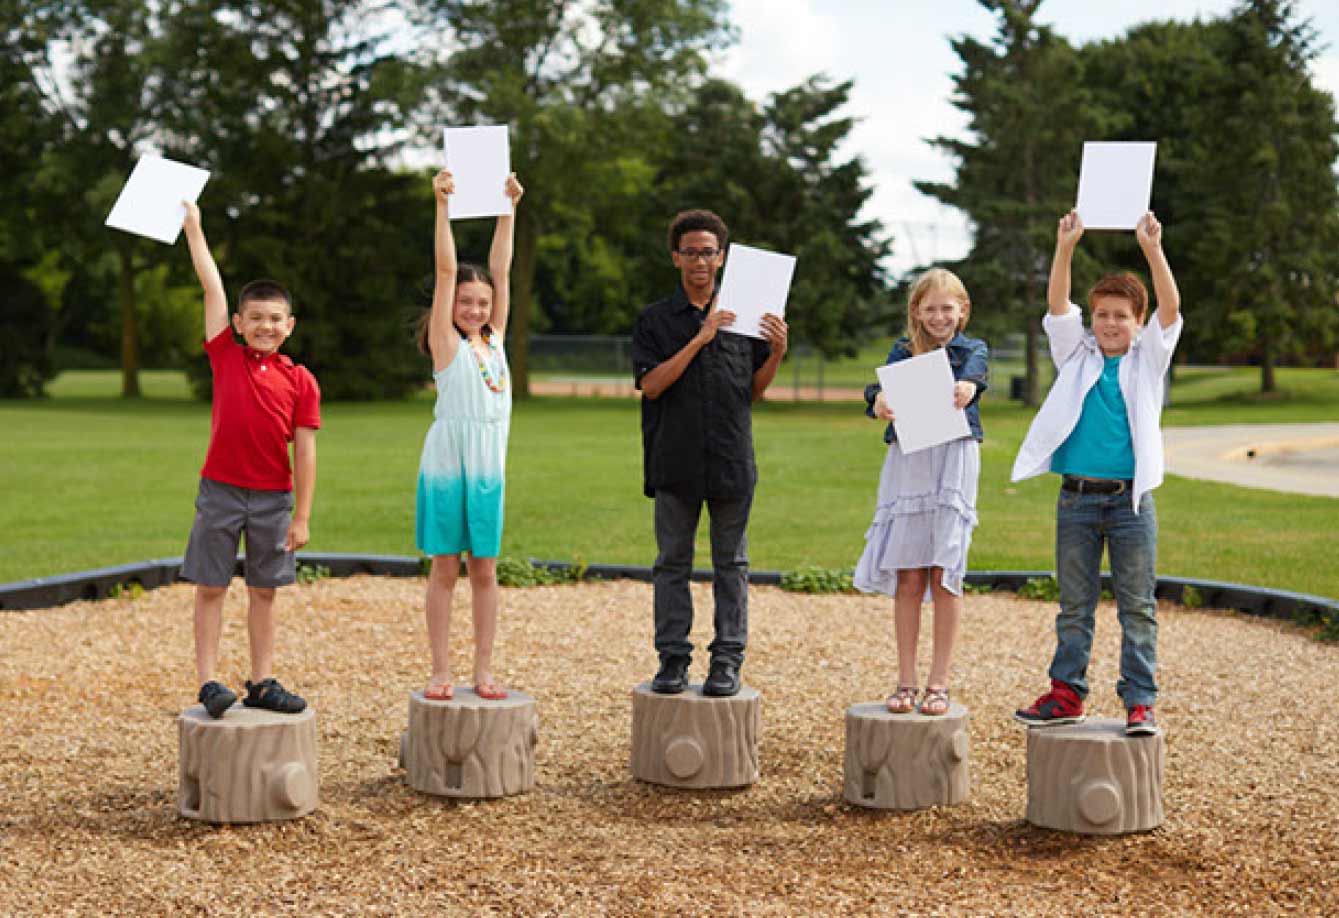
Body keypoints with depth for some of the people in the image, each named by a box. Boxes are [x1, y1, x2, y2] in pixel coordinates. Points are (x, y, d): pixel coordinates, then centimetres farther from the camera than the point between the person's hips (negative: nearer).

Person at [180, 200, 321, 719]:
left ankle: (262, 684, 15)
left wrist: (302, 516, -4)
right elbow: (212, 286, 2)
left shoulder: (301, 381, 0)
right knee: (210, 587, 1)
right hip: (220, 490, 0)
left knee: (264, 591, 8)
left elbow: (304, 453, -1)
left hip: (274, 498, 1)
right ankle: (208, 683, 7)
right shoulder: (224, 356, 2)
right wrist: (193, 225, 3)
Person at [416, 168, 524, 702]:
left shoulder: (494, 339, 10)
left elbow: (500, 270, 7)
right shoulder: (447, 344, -1)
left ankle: (484, 670, 12)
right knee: (445, 569, 2)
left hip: (489, 468, 4)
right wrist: (442, 204, -14)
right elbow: (446, 269, -8)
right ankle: (441, 671, 7)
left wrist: (509, 209, 3)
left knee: (485, 569, 7)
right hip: (446, 465, -4)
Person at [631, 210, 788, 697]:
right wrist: (698, 340, -14)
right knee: (672, 562, 4)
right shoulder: (655, 319, 5)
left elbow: (755, 390, 12)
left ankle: (728, 659, 10)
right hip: (675, 461, -1)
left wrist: (777, 352, -6)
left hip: (732, 461, 1)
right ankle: (673, 658, 11)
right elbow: (650, 384, -8)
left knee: (731, 563, 5)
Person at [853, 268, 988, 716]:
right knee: (908, 577, 2)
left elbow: (970, 379, -16)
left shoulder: (973, 351, 8)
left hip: (954, 463, -1)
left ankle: (939, 683, 8)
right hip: (906, 463, 1)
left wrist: (966, 389, -41)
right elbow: (883, 386, -9)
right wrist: (879, 402, -34)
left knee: (945, 576, 0)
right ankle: (905, 681, 10)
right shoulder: (903, 351, 11)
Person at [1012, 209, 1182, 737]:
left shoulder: (1148, 358, 7)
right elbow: (1057, 307, -2)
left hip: (1131, 500, -1)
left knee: (1138, 606, 1)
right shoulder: (1076, 356, 11)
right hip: (1077, 499, 2)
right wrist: (1065, 249, -14)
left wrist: (1151, 247, -19)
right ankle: (1067, 694, 15)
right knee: (1074, 606, 8)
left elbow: (1170, 308, -7)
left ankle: (1140, 702, 5)